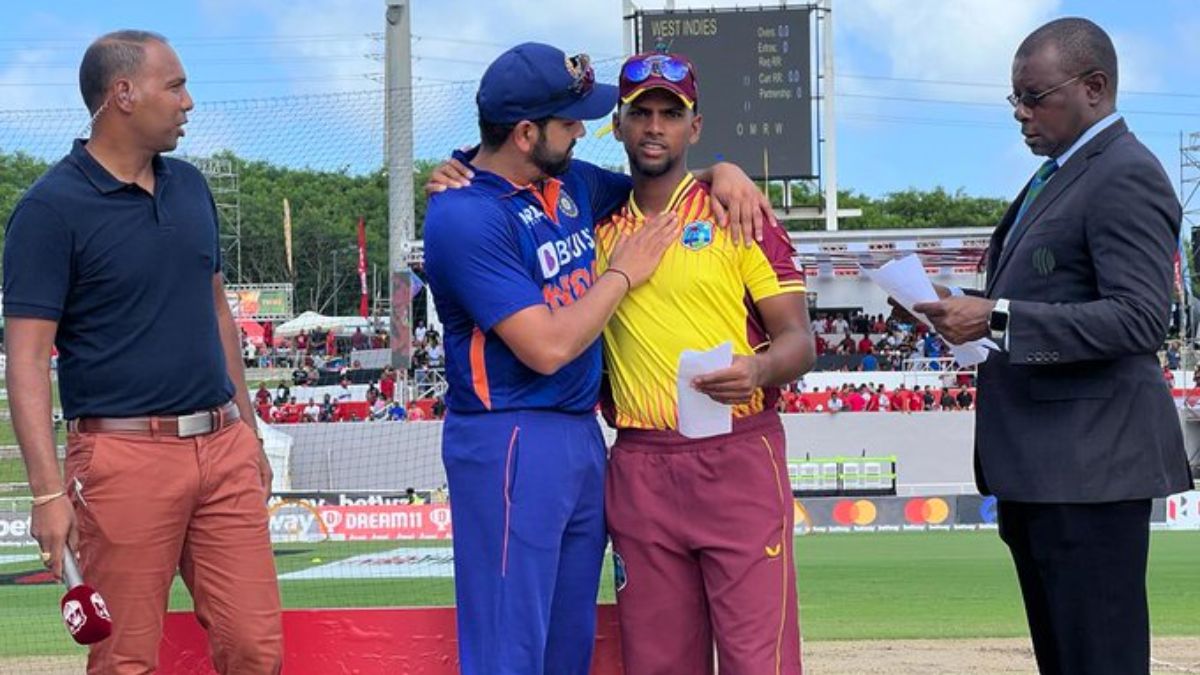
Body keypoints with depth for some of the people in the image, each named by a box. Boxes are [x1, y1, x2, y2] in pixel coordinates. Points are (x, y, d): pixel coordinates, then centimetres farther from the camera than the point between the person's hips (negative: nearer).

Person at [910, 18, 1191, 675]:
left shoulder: (1126, 176, -12)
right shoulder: (1055, 175, 18)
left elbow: (1138, 318, -22)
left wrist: (998, 319, -24)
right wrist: (972, 308, 7)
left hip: (1089, 466, -10)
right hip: (1036, 467, 10)